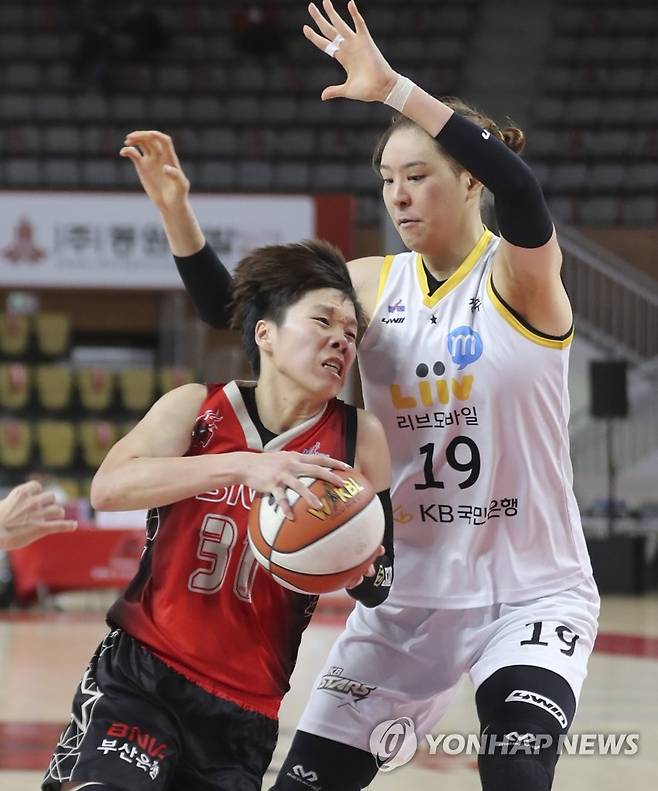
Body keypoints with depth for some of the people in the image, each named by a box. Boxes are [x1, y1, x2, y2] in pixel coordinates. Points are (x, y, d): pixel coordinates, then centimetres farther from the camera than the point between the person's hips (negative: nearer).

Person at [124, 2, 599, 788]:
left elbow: (519, 190, -32)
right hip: (409, 597, 5)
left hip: (531, 593, -5)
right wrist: (176, 208, -14)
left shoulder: (519, 275, -10)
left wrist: (394, 89, -38)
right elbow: (235, 313, 0)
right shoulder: (373, 285, 5)